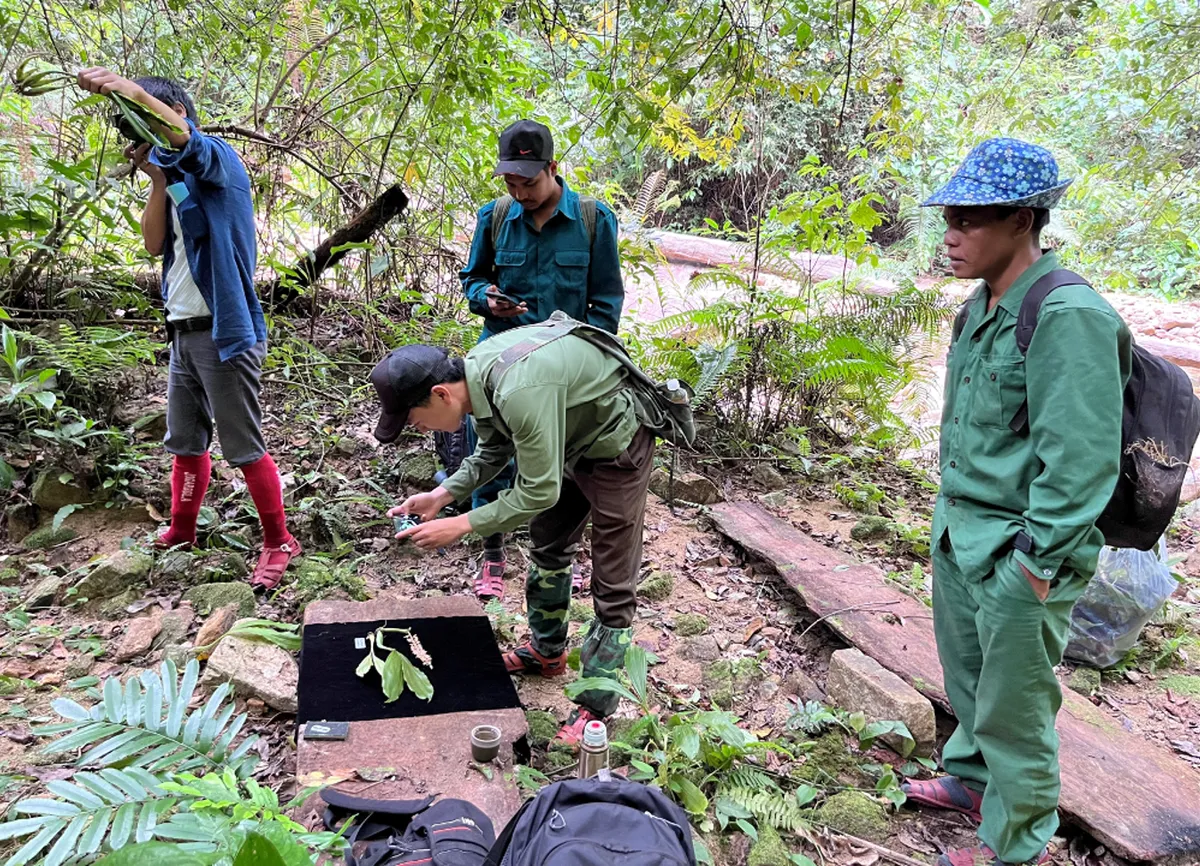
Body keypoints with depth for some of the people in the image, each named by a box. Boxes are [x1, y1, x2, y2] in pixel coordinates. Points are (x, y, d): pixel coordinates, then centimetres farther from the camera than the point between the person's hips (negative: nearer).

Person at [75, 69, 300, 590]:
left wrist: (127, 89, -42)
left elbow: (182, 138, -29)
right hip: (183, 330, 8)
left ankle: (279, 542, 9)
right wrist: (156, 179, -1)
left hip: (225, 330, -8)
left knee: (243, 446, -3)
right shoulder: (175, 178, 16)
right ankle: (181, 531, 32)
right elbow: (154, 245, 7)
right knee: (184, 442, 17)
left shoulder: (217, 160, -6)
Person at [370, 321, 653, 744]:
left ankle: (595, 708, 9)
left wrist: (462, 525, -24)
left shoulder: (519, 392, -39)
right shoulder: (474, 372, -11)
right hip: (570, 439, 9)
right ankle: (546, 651, 40)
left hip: (616, 444, -9)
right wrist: (441, 495, -6)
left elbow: (539, 491, -31)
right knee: (547, 547, 21)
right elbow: (493, 451, 6)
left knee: (612, 582, -2)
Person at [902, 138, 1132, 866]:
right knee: (968, 677, 25)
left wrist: (1034, 563, -20)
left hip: (1019, 556, -8)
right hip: (961, 536, 8)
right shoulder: (985, 307, 5)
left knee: (1014, 707, 9)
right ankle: (972, 779, 48)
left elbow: (1081, 463, -24)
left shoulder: (1067, 317, -22)